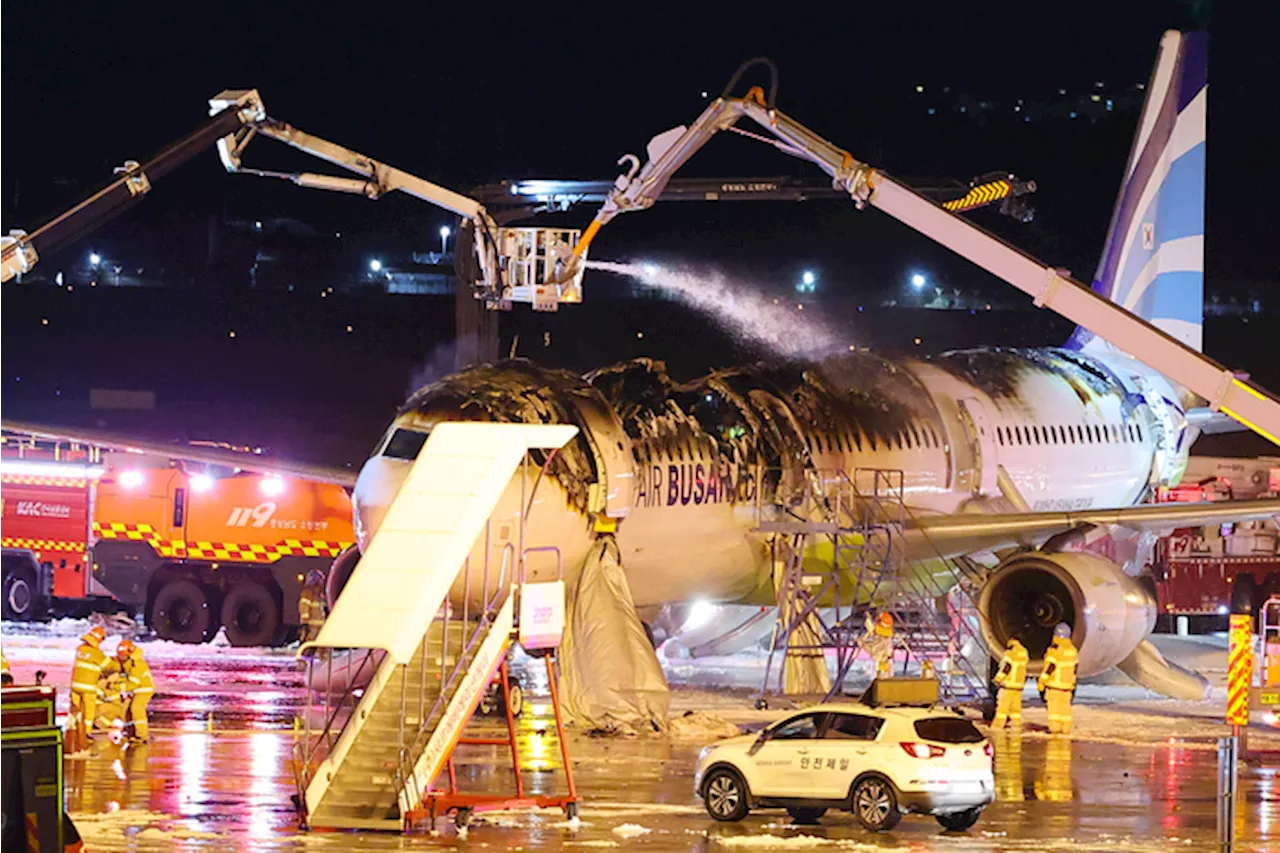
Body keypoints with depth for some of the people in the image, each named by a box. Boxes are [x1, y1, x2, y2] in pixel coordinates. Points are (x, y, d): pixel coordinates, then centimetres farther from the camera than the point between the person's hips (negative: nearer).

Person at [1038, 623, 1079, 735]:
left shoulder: (1055, 650, -16)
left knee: (1053, 705, -3)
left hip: (1054, 683, -7)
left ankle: (1055, 727, -7)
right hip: (1068, 683, 7)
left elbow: (1049, 667, -16)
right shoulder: (1072, 650, 8)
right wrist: (1073, 682, 25)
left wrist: (1041, 681, -9)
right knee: (1065, 705, 9)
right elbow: (1074, 667, 16)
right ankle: (1066, 728, 9)